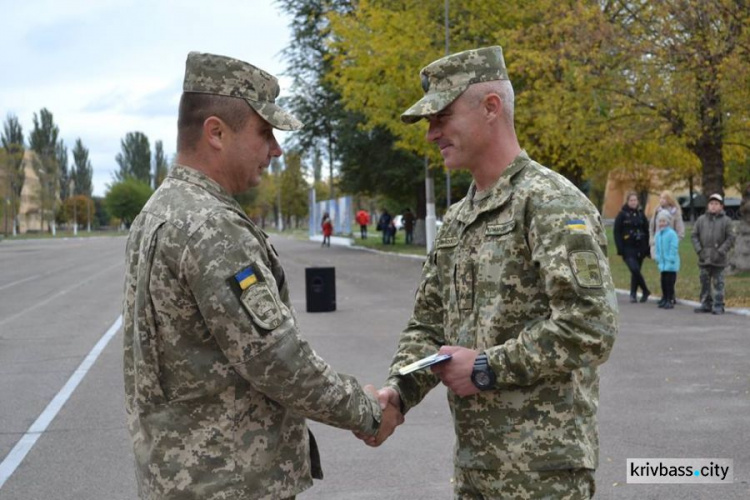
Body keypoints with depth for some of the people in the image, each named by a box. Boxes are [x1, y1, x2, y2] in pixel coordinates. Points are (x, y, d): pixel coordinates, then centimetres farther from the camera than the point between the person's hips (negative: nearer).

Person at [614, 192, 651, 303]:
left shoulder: (641, 214, 11)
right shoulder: (622, 215, 0)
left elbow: (647, 231, 14)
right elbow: (617, 232, -3)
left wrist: (647, 248, 8)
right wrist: (620, 248, -11)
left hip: (640, 248, 4)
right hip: (628, 248, -4)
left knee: (636, 271, 6)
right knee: (635, 270, -17)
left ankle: (633, 294, 18)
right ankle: (645, 291, -4)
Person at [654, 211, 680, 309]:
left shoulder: (671, 233, -13)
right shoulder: (658, 234, 7)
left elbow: (674, 248, -15)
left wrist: (671, 260, -16)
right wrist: (657, 258, 7)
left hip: (671, 264, -7)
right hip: (663, 264, 7)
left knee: (669, 282, -5)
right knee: (663, 282, 12)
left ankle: (670, 300, 1)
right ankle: (665, 299, 22)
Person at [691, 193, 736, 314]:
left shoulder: (726, 220, 0)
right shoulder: (701, 220, 8)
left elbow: (730, 238, -4)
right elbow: (694, 236, 8)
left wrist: (720, 252, -12)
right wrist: (699, 250, -4)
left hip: (718, 260, -3)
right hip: (704, 259, 3)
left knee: (718, 283, -1)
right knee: (705, 283, 9)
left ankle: (718, 306, 4)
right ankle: (706, 304, 17)